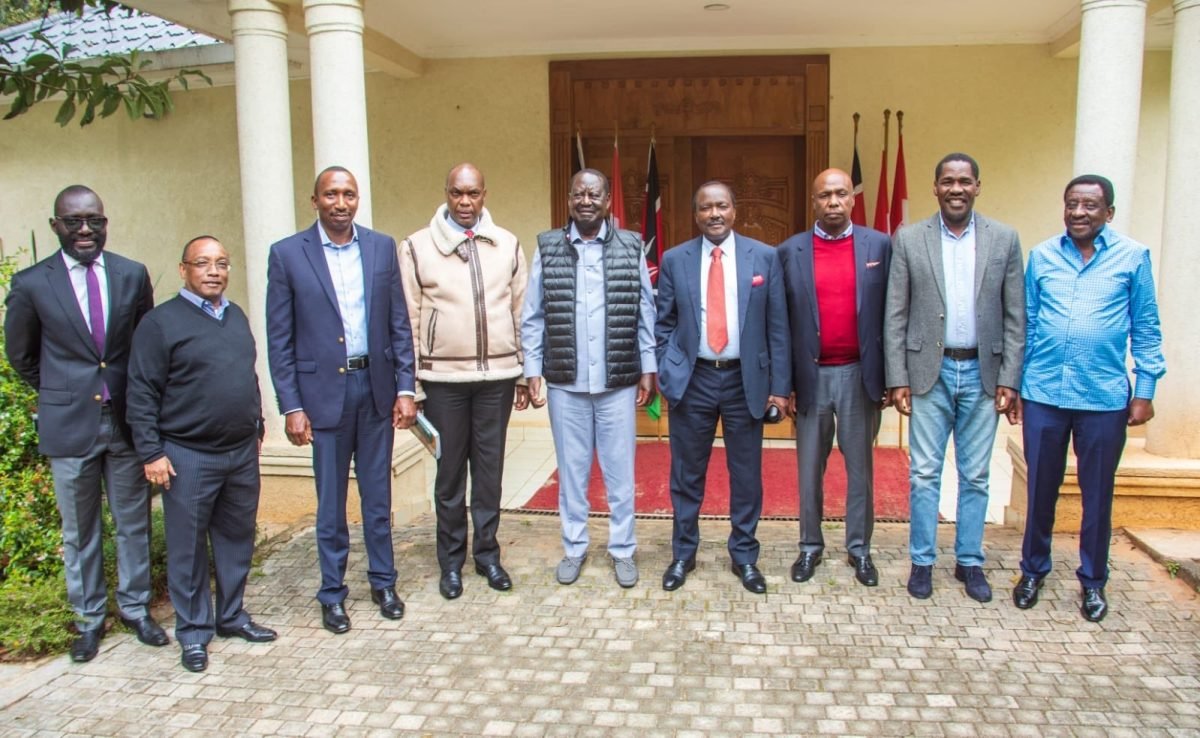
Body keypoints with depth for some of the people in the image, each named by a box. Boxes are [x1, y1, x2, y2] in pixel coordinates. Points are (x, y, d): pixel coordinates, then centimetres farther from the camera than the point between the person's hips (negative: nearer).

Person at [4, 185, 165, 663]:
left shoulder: (133, 275, 0)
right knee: (79, 532, 12)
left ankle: (135, 609, 29)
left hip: (126, 420, 2)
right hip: (69, 426, -1)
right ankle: (89, 618, 28)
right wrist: (59, 393, 10)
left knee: (134, 524, 12)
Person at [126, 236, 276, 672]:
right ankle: (193, 631, 19)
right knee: (188, 547, 6)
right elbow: (142, 394, -10)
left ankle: (232, 616, 29)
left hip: (242, 452, 6)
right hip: (188, 457, -6)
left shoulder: (236, 316, 11)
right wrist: (151, 453, -13)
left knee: (237, 538, 14)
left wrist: (256, 427, 18)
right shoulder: (161, 322, -8)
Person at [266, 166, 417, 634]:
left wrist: (405, 388, 0)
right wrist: (291, 407, -7)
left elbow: (399, 324, 5)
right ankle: (332, 594, 25)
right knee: (330, 504, 9)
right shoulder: (287, 254, -3)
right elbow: (279, 339, -3)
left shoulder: (382, 247, 4)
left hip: (376, 386, 2)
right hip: (323, 390, -2)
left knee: (378, 496, 13)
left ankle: (383, 582, 30)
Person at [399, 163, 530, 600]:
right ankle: (451, 561, 23)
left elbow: (521, 312, 8)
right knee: (450, 470, 8)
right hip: (443, 376, -1)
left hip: (497, 374, 2)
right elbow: (409, 319, -1)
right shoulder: (417, 247, 0)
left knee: (490, 467, 10)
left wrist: (525, 374, 7)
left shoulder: (508, 245, 6)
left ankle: (487, 552, 25)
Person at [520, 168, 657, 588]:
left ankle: (623, 550, 23)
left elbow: (645, 314, 3)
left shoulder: (630, 248, 2)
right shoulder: (547, 248, 2)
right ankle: (574, 547, 26)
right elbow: (533, 317, 3)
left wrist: (648, 369, 1)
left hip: (618, 381, 0)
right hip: (565, 382, 1)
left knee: (620, 471, 8)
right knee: (571, 470, 11)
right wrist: (532, 370, -1)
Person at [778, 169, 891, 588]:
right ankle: (810, 546, 27)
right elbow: (782, 324, 1)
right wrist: (784, 385, -1)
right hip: (811, 376, 0)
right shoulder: (790, 252, -1)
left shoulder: (879, 245, 1)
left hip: (861, 374, 0)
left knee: (860, 467, 11)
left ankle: (859, 548, 26)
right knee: (810, 469, 11)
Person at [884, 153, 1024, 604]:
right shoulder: (909, 240, 0)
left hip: (982, 373, 1)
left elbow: (1014, 317, 4)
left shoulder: (1004, 240, 3)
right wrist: (897, 379, -5)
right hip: (930, 371, -1)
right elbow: (895, 316, -1)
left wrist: (1009, 379, -2)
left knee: (975, 476, 10)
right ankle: (922, 561, 19)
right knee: (924, 474, 5)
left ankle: (970, 561, 25)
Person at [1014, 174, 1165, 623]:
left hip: (1104, 397, -1)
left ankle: (1093, 581, 27)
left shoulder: (1133, 256, 1)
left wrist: (1145, 390, -1)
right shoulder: (1041, 256, 5)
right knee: (1040, 489, 11)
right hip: (1043, 394, 1)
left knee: (1097, 494, 10)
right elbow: (1026, 323, 8)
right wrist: (1014, 383, 6)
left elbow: (1146, 328, 3)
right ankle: (1033, 570, 28)